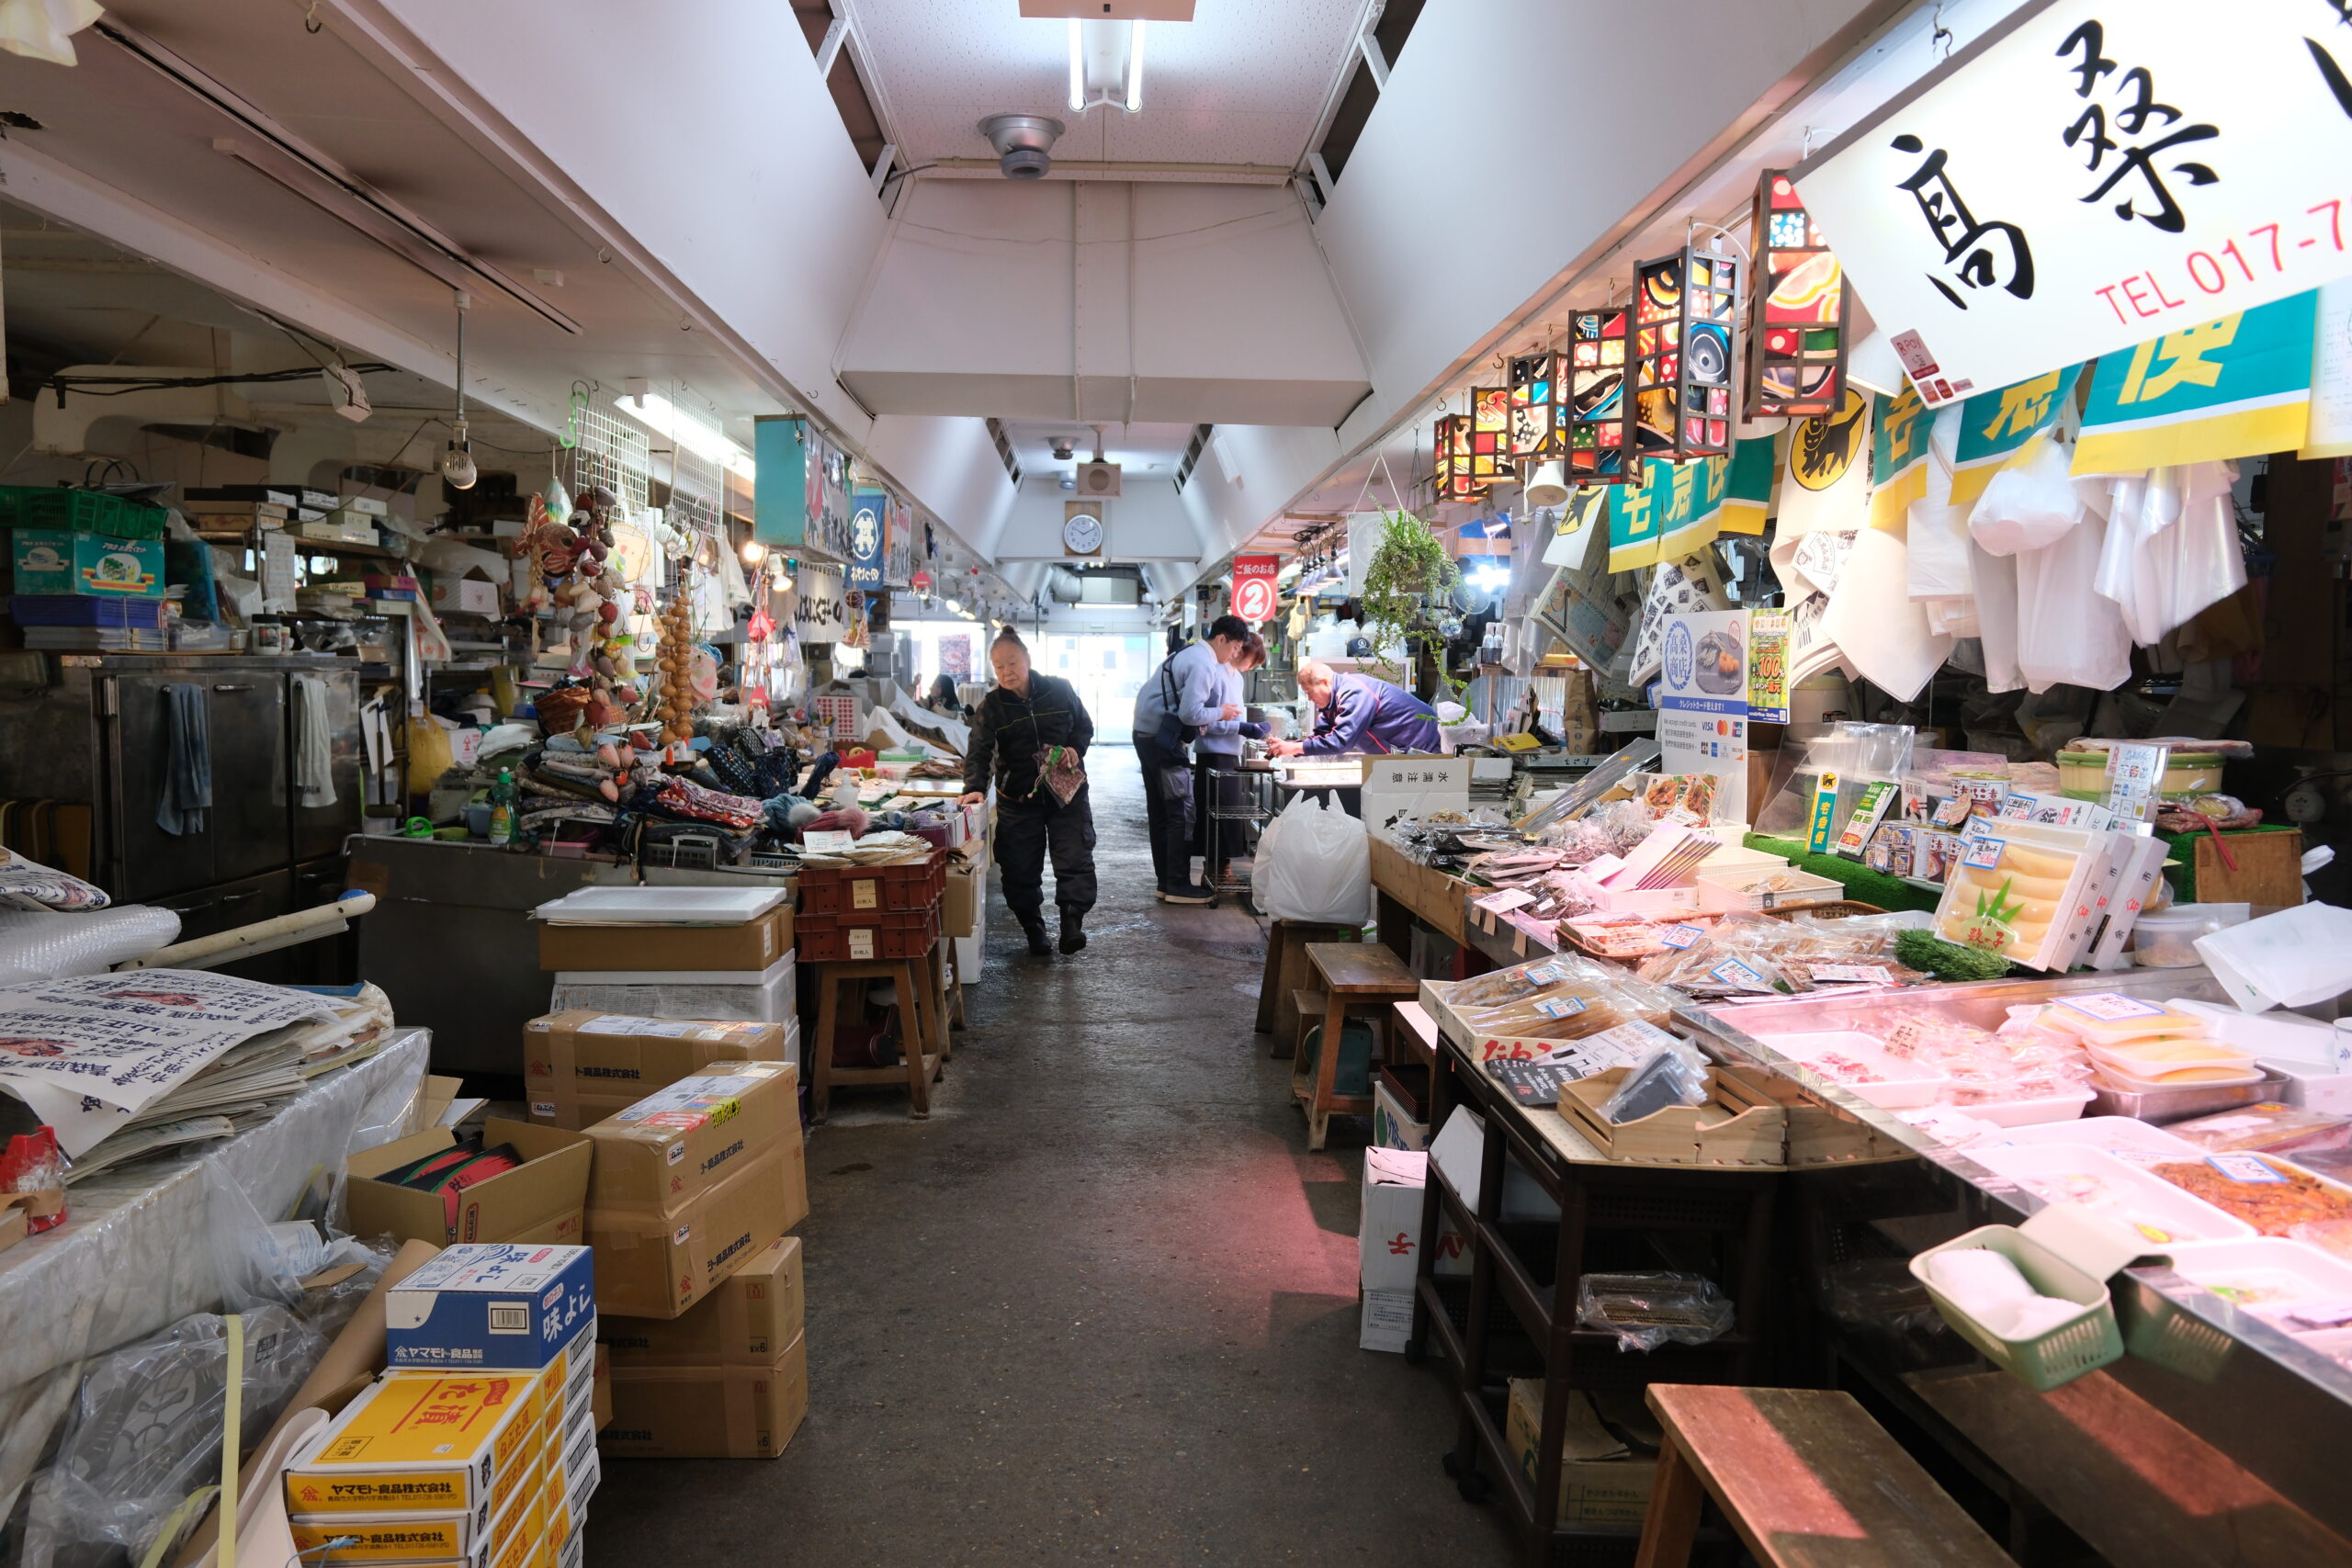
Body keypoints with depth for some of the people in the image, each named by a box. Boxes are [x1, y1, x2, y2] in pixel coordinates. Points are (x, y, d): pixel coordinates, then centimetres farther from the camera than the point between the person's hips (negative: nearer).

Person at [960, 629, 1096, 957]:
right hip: (1017, 798, 0)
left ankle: (1072, 923, -1)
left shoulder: (1060, 691, -2)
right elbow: (979, 751, -16)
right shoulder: (990, 707, -4)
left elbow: (1085, 727, 9)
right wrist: (975, 788, -34)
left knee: (1075, 858, -9)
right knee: (1021, 869, 2)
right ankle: (1034, 930, 17)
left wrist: (1075, 750, -13)